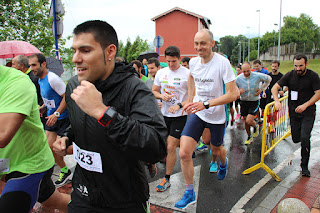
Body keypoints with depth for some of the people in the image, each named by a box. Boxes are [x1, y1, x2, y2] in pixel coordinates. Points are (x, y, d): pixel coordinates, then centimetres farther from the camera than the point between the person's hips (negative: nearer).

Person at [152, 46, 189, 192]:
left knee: (171, 147, -6)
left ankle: (167, 179, 8)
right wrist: (162, 96, -8)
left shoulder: (187, 74, -9)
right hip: (164, 114, 5)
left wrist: (179, 106, -20)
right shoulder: (161, 73, 6)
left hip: (180, 115, -5)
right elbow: (154, 91, 14)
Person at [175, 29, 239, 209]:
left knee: (216, 150, 21)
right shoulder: (193, 62, -3)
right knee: (184, 153, -10)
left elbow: (233, 94, -22)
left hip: (217, 115, -3)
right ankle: (189, 193, 11)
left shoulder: (222, 63, -20)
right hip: (197, 113, 3)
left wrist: (205, 104, -29)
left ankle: (224, 162, 61)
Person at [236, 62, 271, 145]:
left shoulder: (257, 76, -14)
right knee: (246, 121, 11)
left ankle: (256, 126, 23)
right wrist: (238, 91, -22)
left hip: (254, 101, -2)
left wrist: (261, 89, -2)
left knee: (249, 121, -14)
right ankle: (249, 137, 35)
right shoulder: (238, 78, -11)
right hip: (244, 101, 3)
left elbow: (268, 79, 6)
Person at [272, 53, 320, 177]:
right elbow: (275, 88, -5)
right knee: (296, 139, 8)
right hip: (294, 112, 3)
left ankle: (304, 166, 2)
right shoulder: (290, 75, -2)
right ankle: (307, 135, 46)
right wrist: (277, 101, -23)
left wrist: (305, 105, -24)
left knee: (304, 138, -16)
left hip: (308, 113, -3)